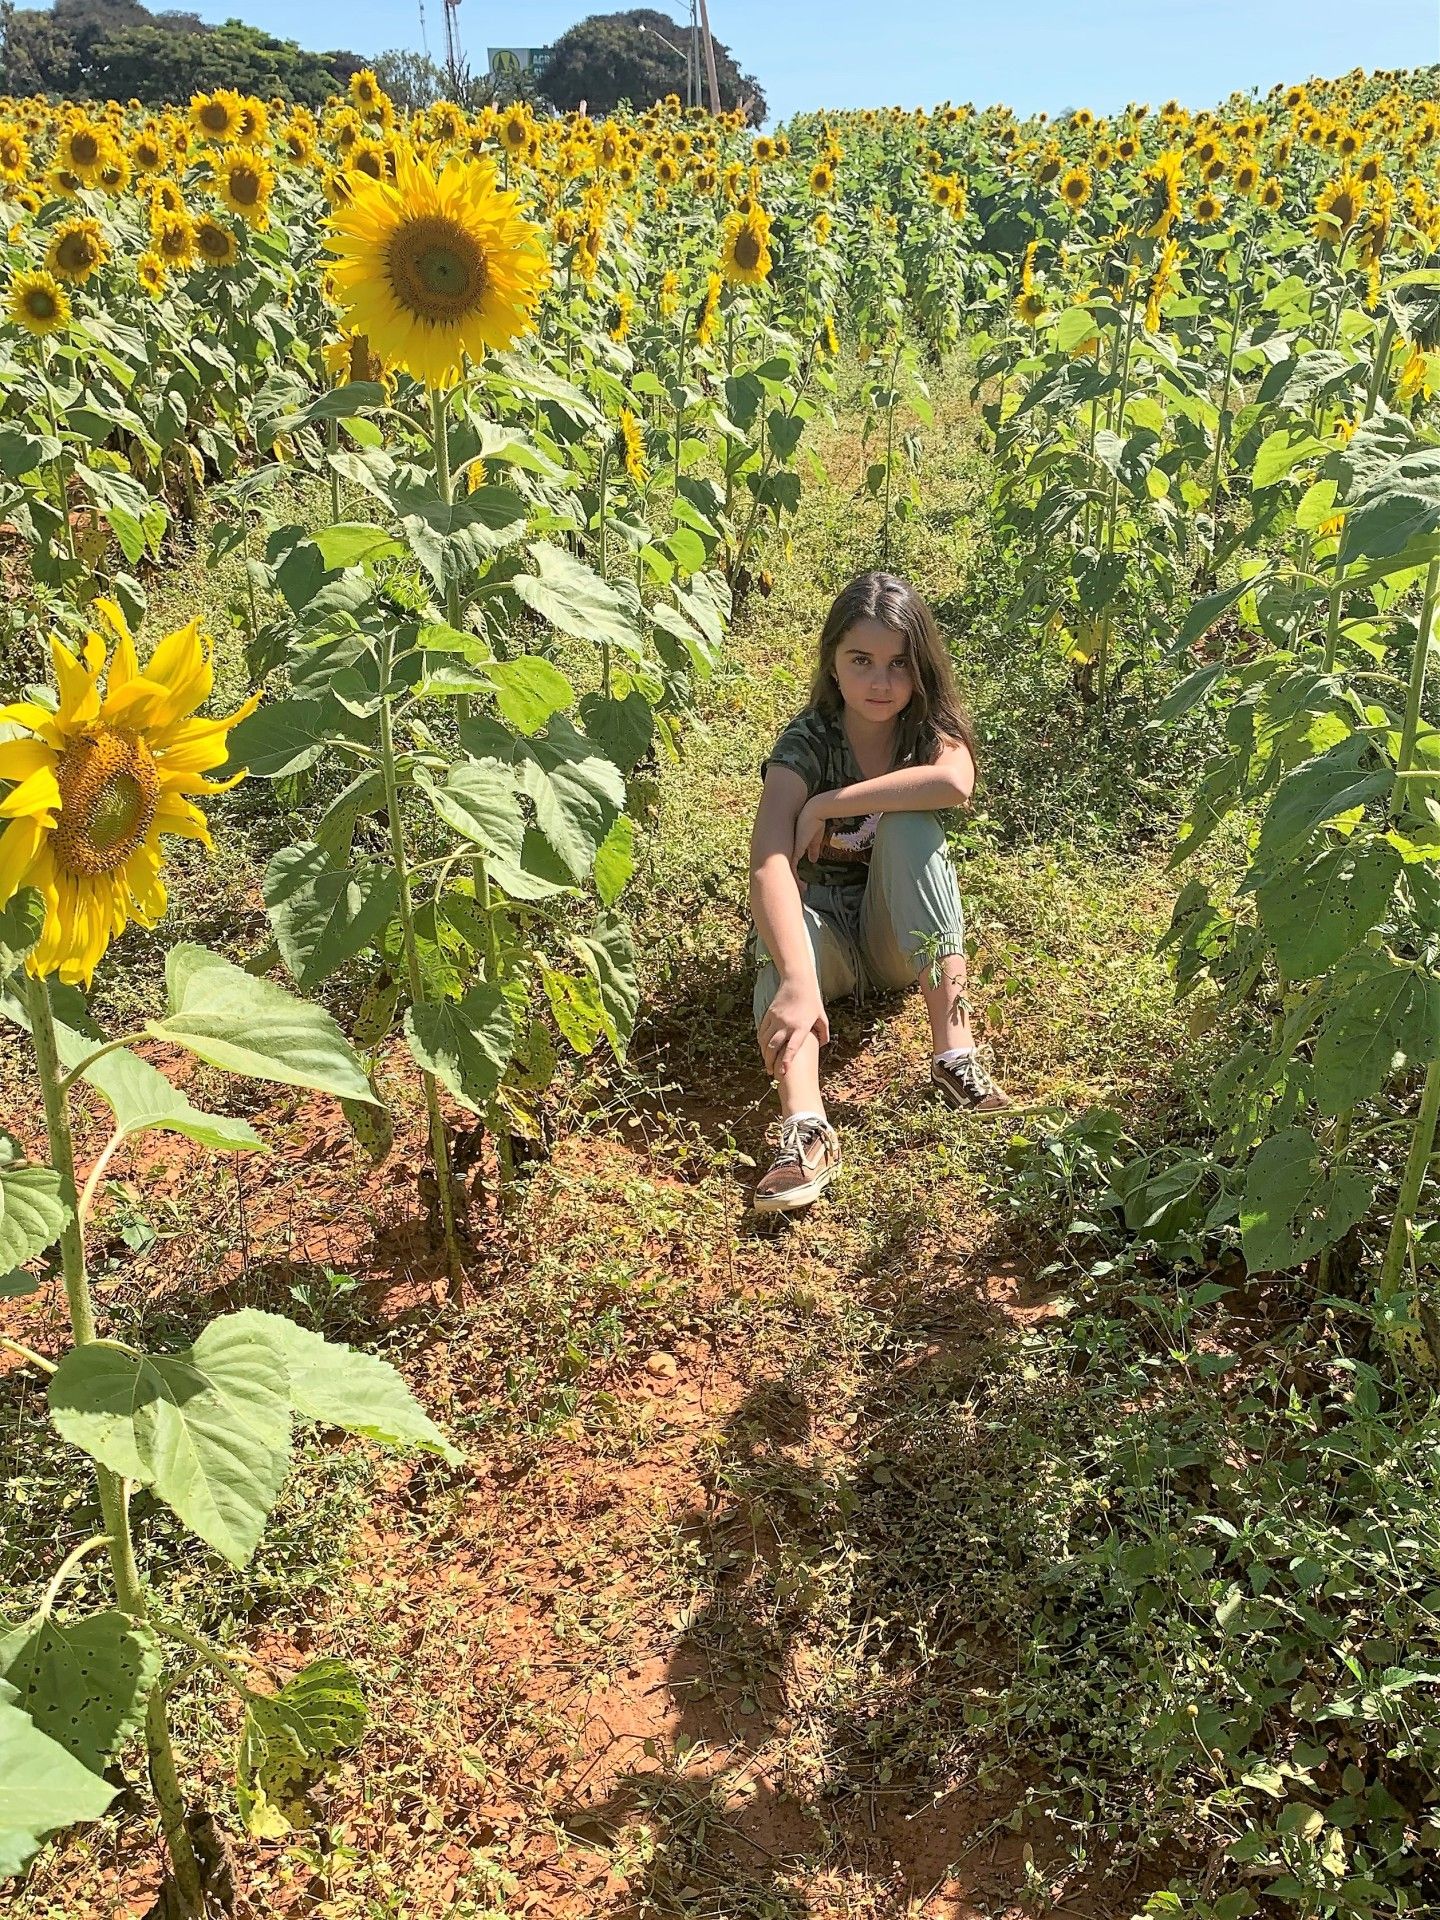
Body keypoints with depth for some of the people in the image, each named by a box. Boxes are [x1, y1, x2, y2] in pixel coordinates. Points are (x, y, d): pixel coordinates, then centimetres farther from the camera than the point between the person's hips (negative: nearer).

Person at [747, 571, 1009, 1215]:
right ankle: (804, 1125, -56)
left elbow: (956, 783, -36)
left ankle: (953, 1043, -33)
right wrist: (799, 982, -49)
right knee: (785, 920, -36)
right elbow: (769, 868, -33)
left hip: (904, 941, 1)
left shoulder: (931, 729, -10)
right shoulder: (806, 744, -17)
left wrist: (826, 805, -30)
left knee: (907, 821, -28)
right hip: (827, 936, -1)